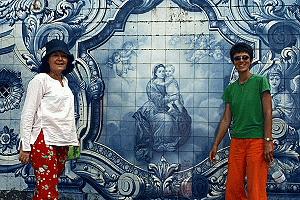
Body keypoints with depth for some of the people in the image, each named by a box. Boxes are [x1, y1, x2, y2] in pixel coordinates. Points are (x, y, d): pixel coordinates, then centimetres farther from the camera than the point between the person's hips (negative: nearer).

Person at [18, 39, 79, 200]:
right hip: (44, 141, -7)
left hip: (62, 142, 7)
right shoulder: (40, 80, -5)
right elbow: (27, 114, -8)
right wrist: (25, 147, -12)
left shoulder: (64, 81, 17)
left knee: (47, 187, 9)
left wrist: (73, 141, 19)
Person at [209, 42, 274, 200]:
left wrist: (268, 142, -12)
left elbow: (267, 113, -5)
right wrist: (216, 145, 11)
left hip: (257, 141, -5)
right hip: (236, 141, 5)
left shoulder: (260, 81, 0)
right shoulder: (230, 89, 13)